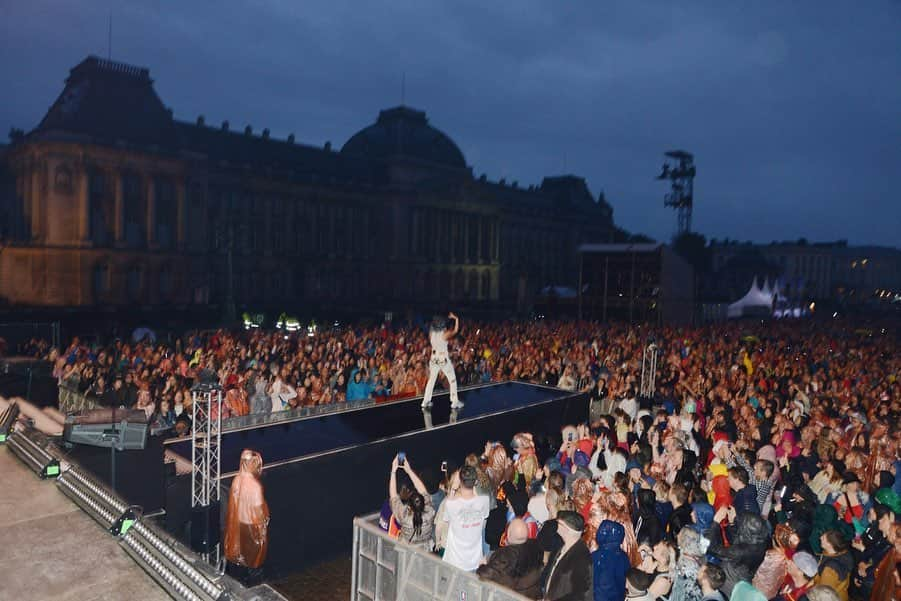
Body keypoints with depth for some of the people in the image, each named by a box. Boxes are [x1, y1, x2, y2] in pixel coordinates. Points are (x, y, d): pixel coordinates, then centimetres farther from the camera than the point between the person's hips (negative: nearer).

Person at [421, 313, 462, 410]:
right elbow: (455, 330, -1)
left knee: (431, 380, 16)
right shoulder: (445, 334, -15)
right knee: (452, 380, 9)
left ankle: (426, 402, 16)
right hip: (444, 359, -4)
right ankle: (454, 402, 9)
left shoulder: (431, 334, -4)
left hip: (434, 359, 5)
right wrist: (456, 319, 8)